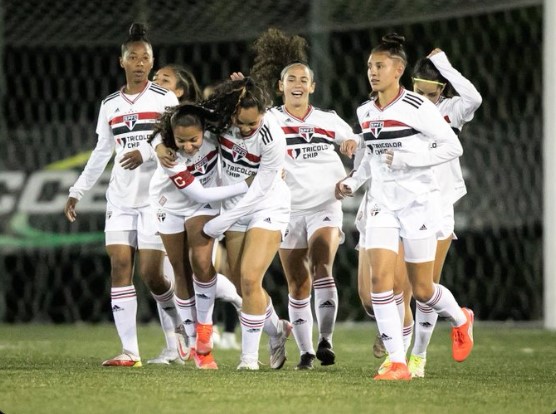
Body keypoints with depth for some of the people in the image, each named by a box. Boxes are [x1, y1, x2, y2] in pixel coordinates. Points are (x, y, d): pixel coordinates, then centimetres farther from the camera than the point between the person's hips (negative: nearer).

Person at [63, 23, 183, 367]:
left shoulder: (165, 100, -1)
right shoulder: (110, 105, 12)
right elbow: (101, 152, 19)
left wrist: (146, 153, -24)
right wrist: (77, 192, 16)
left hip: (155, 197, -4)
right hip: (120, 199, 4)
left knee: (151, 274, -8)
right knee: (120, 268, -6)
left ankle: (183, 326, 20)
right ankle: (130, 351, -7)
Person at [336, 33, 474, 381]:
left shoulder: (418, 108, -13)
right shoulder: (365, 113, 7)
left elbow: (453, 147, -13)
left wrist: (405, 159, -21)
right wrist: (354, 182, 9)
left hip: (418, 202, -5)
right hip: (382, 203, 5)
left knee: (421, 290, 3)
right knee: (380, 278, -13)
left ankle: (461, 319, 37)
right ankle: (398, 363, -11)